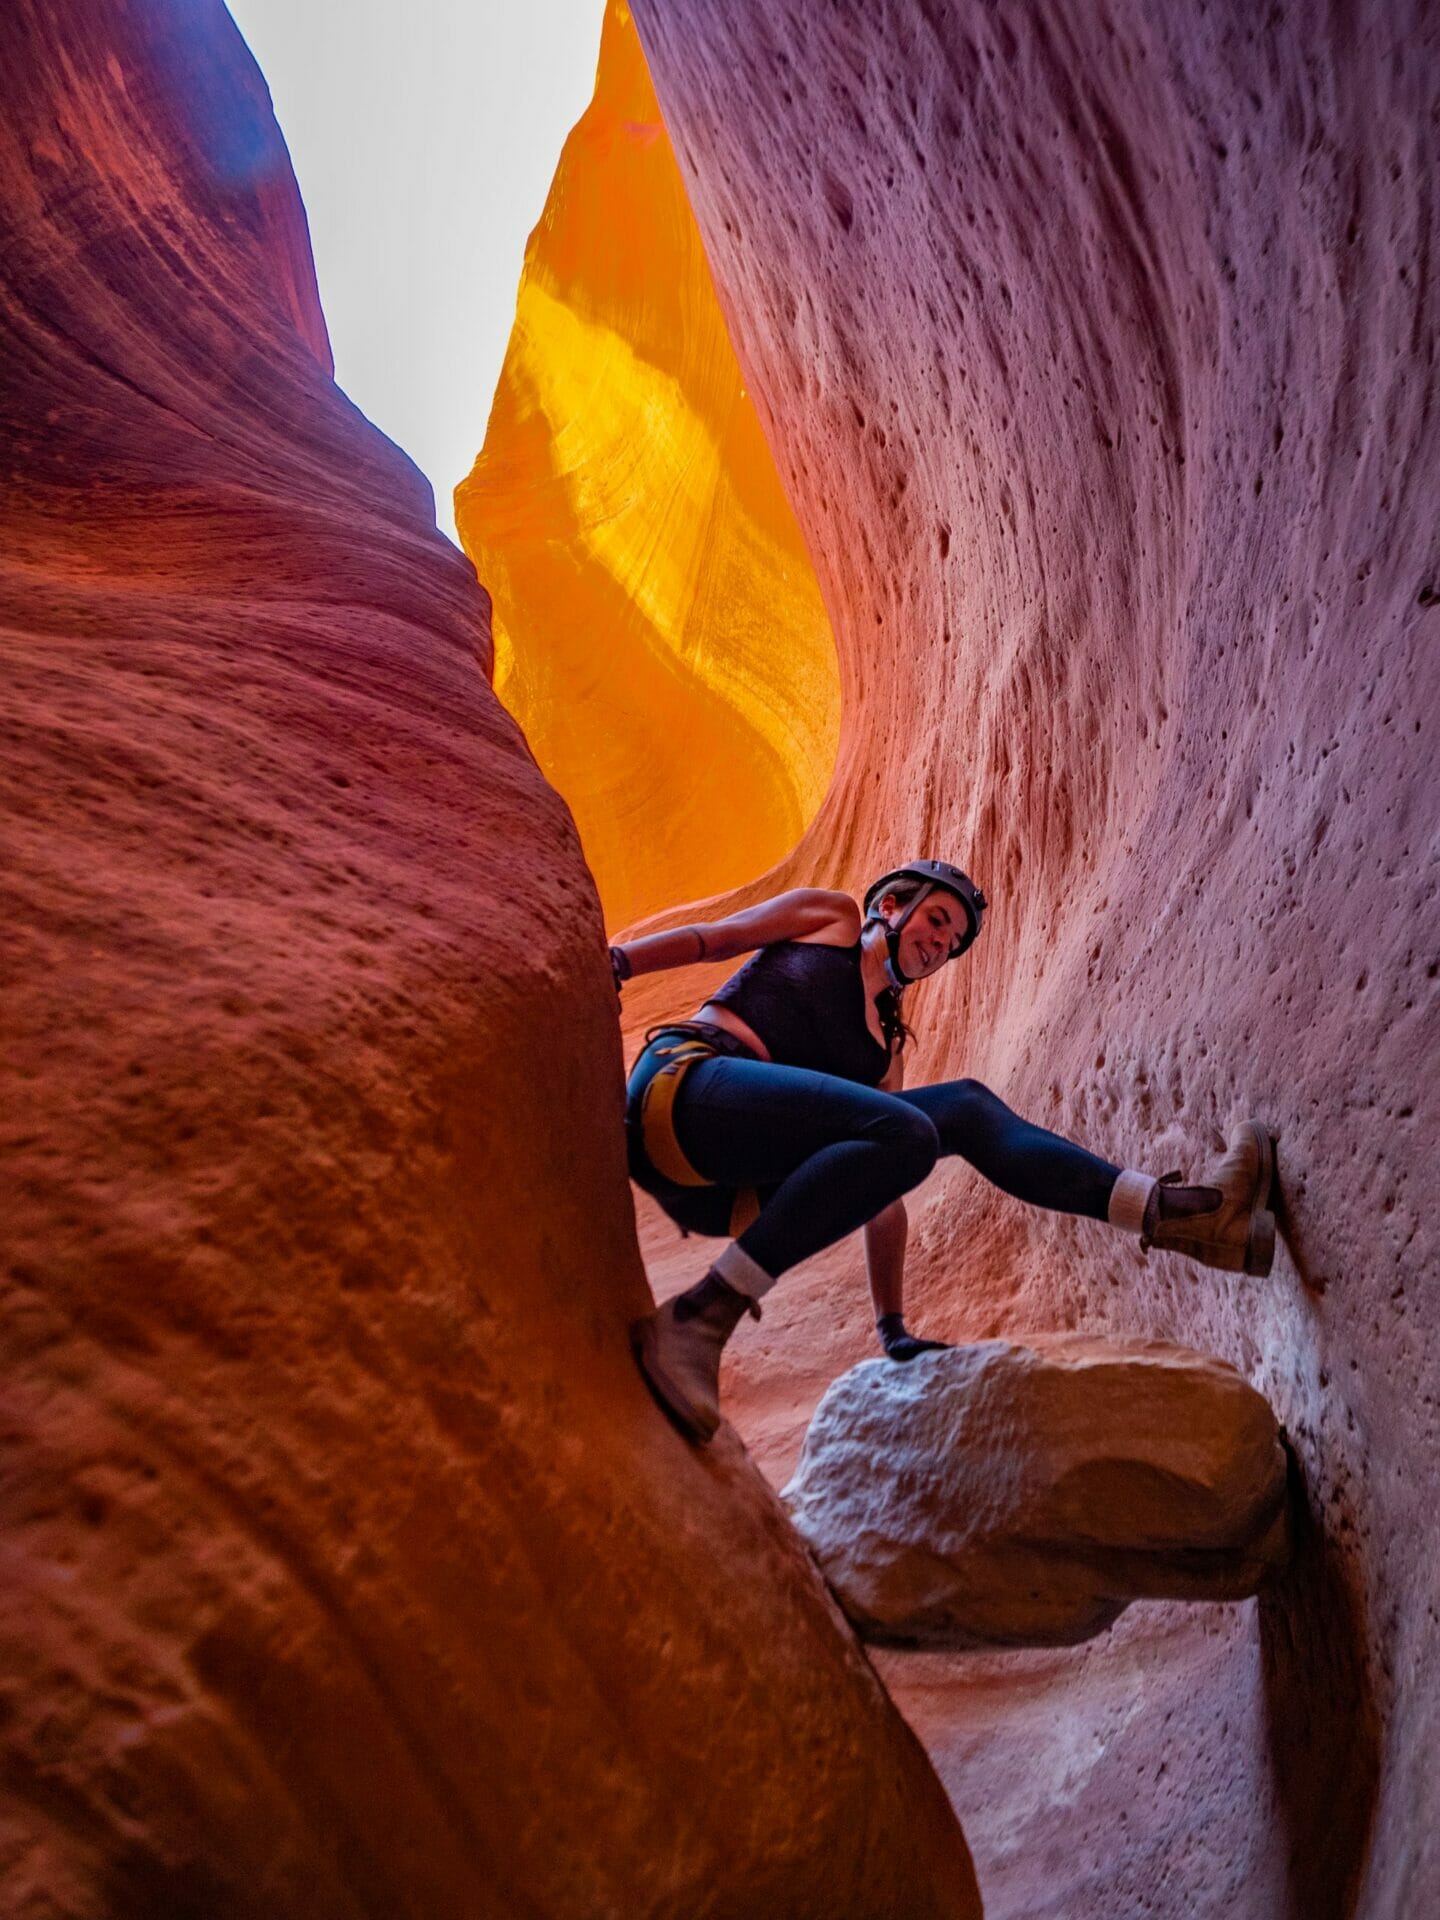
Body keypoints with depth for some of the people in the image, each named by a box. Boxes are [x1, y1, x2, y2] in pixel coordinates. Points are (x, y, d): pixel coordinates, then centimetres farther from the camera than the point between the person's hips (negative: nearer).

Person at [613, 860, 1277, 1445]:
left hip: (733, 1192, 6)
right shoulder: (831, 917, 17)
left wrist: (892, 1328, 19)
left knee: (966, 1107, 0)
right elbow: (710, 937, 9)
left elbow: (885, 1195, 24)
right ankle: (697, 1319, -29)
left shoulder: (888, 1049, 27)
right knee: (905, 1134, -28)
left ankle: (1168, 1209, -4)